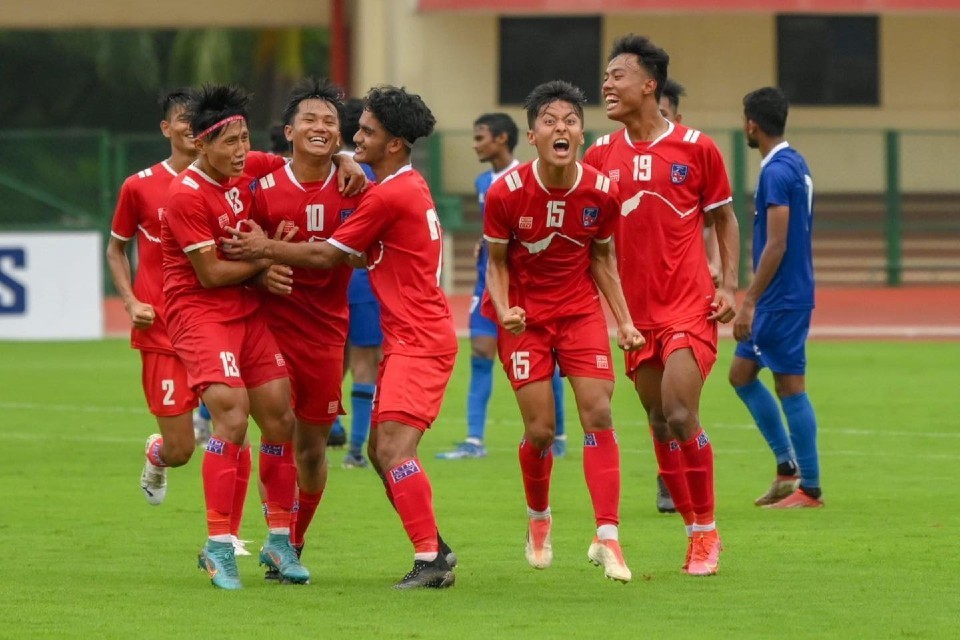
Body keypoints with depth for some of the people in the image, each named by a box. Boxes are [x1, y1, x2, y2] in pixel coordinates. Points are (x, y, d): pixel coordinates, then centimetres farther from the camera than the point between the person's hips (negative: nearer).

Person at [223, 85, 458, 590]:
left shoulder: (390, 196, -16)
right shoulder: (407, 187, 15)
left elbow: (327, 255, -10)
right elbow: (356, 254, 20)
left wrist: (267, 249, 1)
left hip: (420, 340, -11)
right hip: (405, 338, 11)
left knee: (393, 449, -18)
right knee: (381, 449, 12)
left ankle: (431, 561, -19)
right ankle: (434, 549, 18)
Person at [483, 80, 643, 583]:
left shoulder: (602, 192, -11)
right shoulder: (506, 193, -17)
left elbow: (602, 258, 5)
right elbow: (496, 262, -6)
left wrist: (623, 320, -2)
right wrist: (504, 311, -23)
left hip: (581, 311, 2)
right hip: (525, 315, -2)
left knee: (598, 414, -11)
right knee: (540, 429, -4)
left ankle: (607, 537, -10)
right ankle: (538, 519, 25)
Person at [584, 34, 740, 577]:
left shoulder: (696, 148, -3)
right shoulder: (601, 156, 6)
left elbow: (724, 219, 7)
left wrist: (729, 285, -3)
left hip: (690, 307, -4)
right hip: (637, 309, 4)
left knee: (680, 415, -16)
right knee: (660, 423, 5)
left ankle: (707, 529, -2)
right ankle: (696, 532, 16)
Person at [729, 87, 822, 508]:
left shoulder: (777, 172, -17)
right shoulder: (795, 164, 13)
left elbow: (776, 244, -22)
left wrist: (749, 302, -20)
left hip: (782, 299, -10)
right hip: (779, 299, 10)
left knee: (790, 387, -4)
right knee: (741, 374, 14)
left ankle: (809, 489, 2)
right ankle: (788, 467, 15)